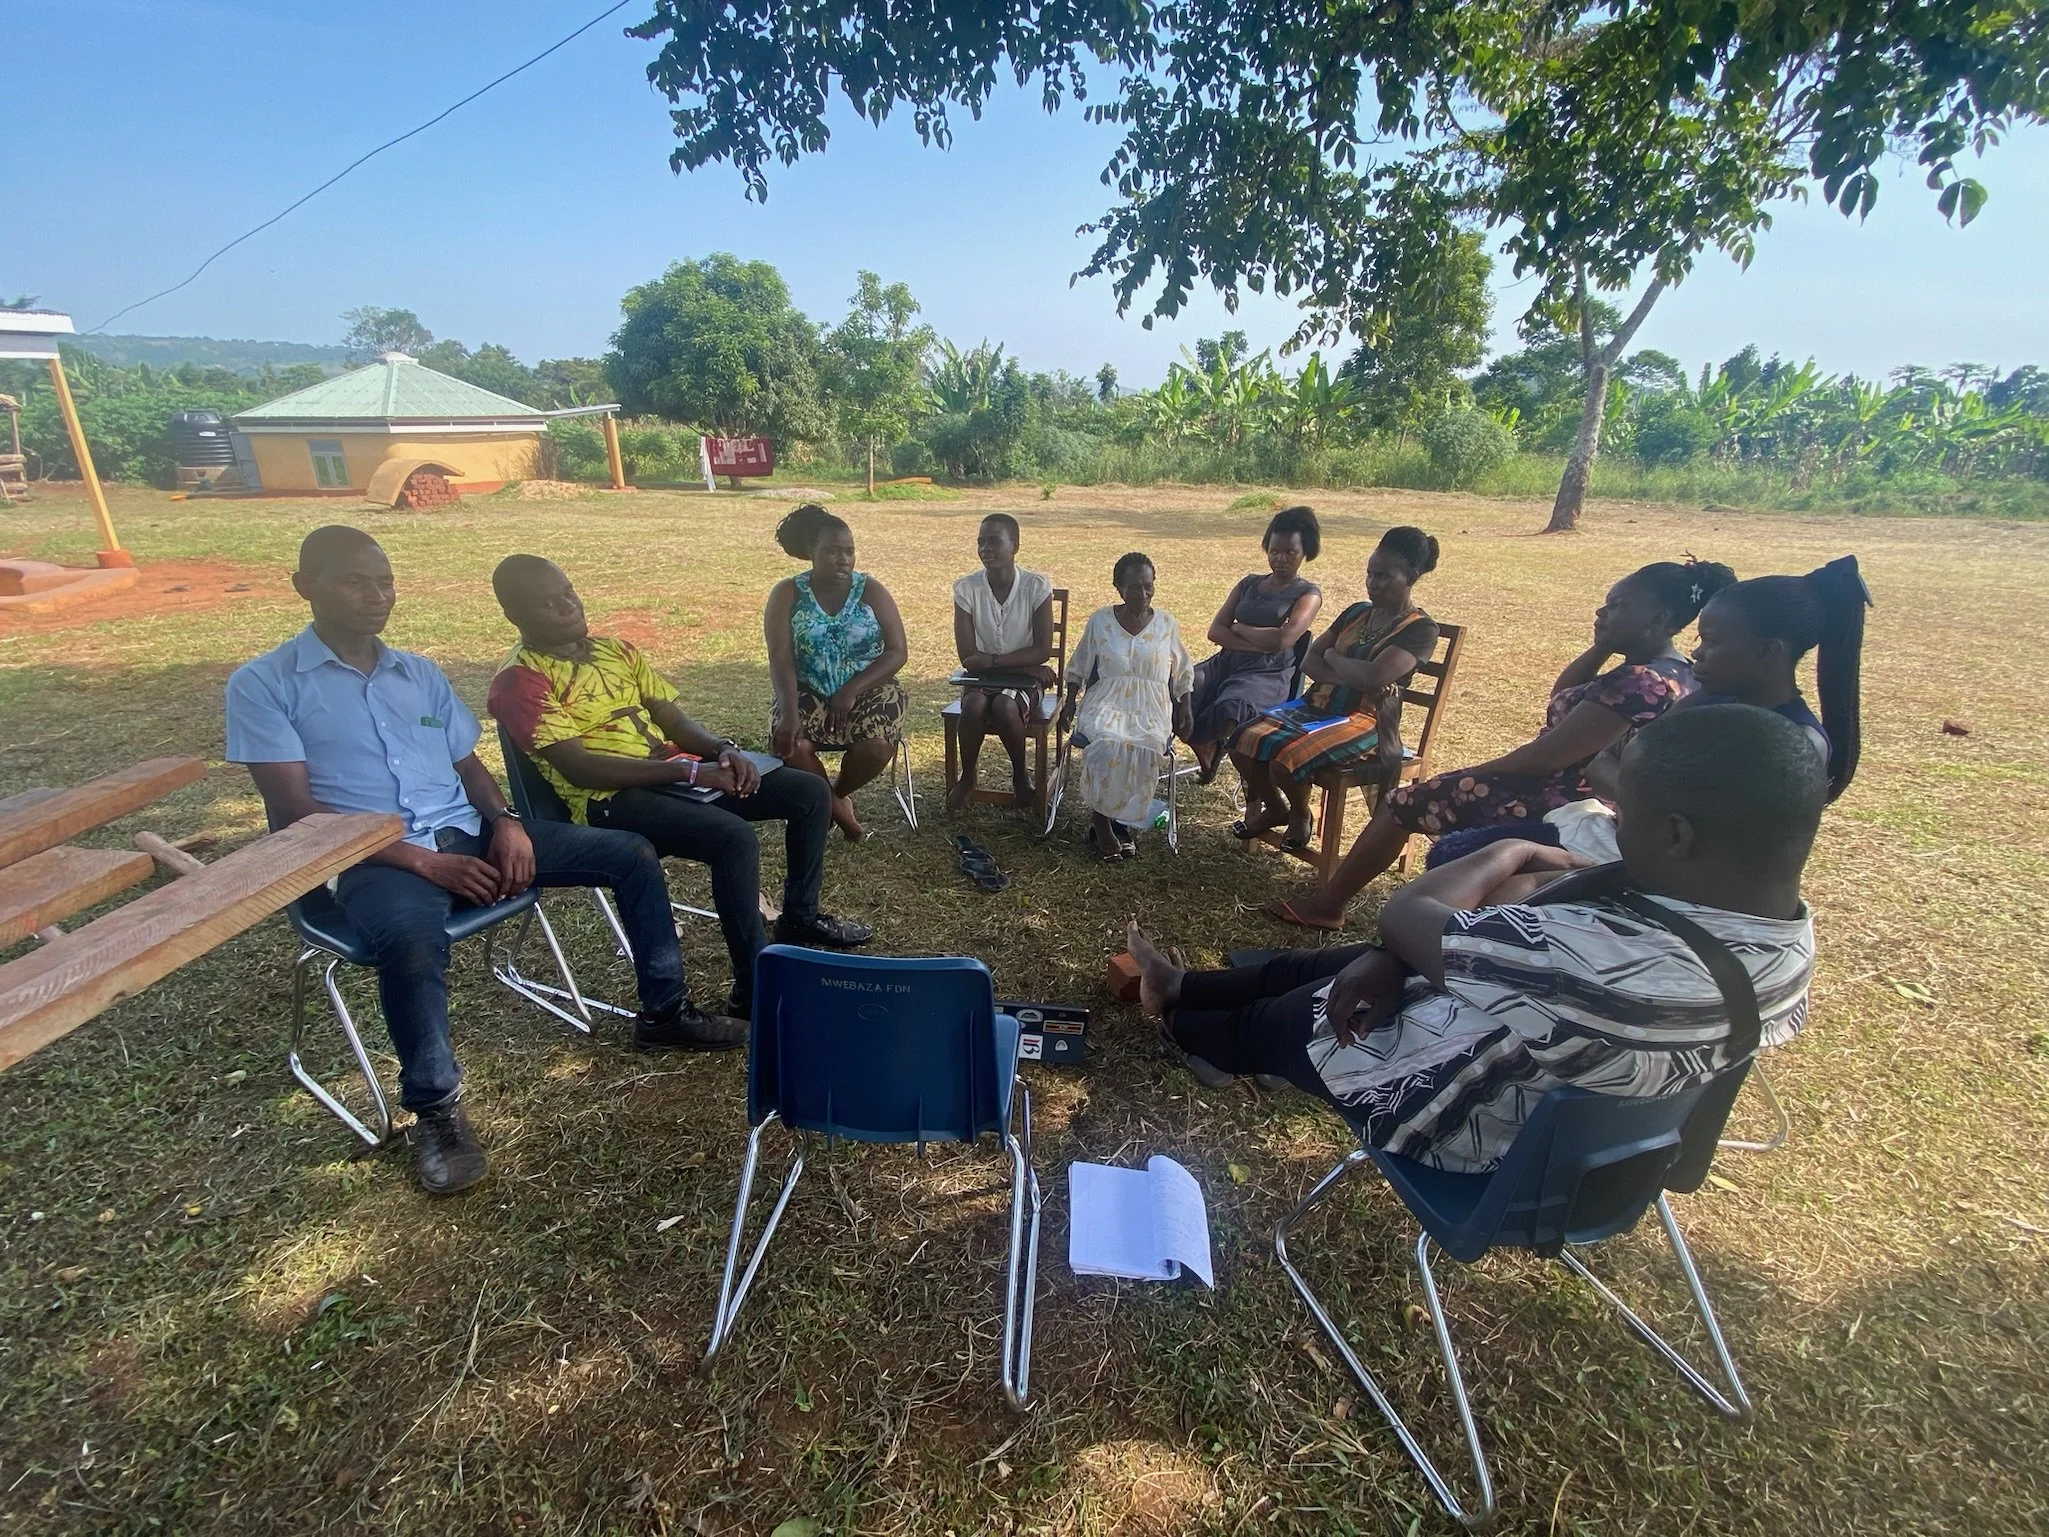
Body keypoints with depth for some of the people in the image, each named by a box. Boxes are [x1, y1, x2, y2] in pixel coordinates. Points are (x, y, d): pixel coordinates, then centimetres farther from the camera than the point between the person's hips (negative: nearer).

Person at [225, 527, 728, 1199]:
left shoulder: (421, 673, 18)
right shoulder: (262, 684, 1)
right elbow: (293, 809, -9)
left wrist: (506, 823, -5)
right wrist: (424, 862, -19)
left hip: (468, 834, 6)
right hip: (374, 859, -5)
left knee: (631, 854, -6)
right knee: (412, 937, -40)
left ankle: (663, 1013, 7)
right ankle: (436, 1109, -15)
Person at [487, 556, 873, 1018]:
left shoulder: (614, 649, 15)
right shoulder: (518, 683, -8)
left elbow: (673, 720, 14)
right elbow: (579, 768, -19)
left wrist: (723, 750, -8)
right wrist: (690, 771, -23)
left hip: (675, 774, 8)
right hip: (610, 800, -8)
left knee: (809, 791, -1)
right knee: (734, 837, -33)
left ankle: (799, 917, 16)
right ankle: (754, 987, -21)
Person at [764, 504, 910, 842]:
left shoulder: (871, 590, -2)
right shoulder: (787, 593, -2)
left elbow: (898, 652, -8)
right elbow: (780, 659, -11)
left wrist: (850, 691, -20)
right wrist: (789, 711, -28)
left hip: (868, 690, 0)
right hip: (808, 693, 0)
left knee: (878, 745, -30)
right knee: (789, 743, -29)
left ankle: (836, 793, 6)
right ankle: (836, 804, 1)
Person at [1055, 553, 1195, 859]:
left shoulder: (1167, 624, 7)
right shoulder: (1099, 621, 5)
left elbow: (1183, 673, 17)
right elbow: (1078, 667, 15)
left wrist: (1183, 711, 6)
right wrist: (1070, 702, 3)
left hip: (1152, 707, 1)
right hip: (1107, 701, -1)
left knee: (1148, 744, -33)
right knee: (1105, 740, -35)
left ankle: (1118, 818, -14)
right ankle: (1101, 819, -18)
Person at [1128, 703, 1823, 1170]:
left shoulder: (1619, 963, -43)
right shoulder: (1787, 939, -15)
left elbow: (1403, 914, -29)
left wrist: (1509, 853, -9)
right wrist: (1396, 959, -15)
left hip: (1460, 1128, -7)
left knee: (1282, 1015, 18)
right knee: (1311, 964, 19)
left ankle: (1178, 1018, 51)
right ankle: (1184, 988, 45)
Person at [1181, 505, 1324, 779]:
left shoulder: (1308, 594, 4)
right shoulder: (1250, 583, 18)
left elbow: (1282, 639, -14)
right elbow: (1215, 631, 6)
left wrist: (1239, 628, 0)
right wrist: (1260, 642, -8)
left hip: (1267, 675, -4)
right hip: (1226, 663, 5)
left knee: (1229, 709, -38)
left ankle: (1198, 739, -5)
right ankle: (1207, 744, -6)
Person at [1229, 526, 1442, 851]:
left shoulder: (1420, 629, -6)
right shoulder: (1357, 612, 14)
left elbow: (1374, 676, -22)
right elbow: (1309, 662, 6)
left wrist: (1332, 657, -4)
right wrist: (1350, 676, -13)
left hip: (1364, 722, -7)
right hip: (1317, 705, 7)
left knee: (1286, 759, -31)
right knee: (1244, 743, -15)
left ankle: (1300, 815, 4)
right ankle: (1276, 809, 13)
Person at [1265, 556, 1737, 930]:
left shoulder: (1643, 684, -26)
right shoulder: (1666, 670, 6)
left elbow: (1542, 757, -25)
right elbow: (1562, 695, 18)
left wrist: (1473, 773, -10)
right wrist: (1604, 645, 4)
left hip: (1549, 807, -10)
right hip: (1564, 795, 10)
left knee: (1401, 802, -1)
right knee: (1422, 795, 22)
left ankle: (1327, 903, 13)